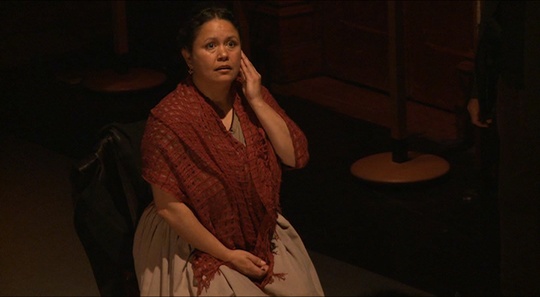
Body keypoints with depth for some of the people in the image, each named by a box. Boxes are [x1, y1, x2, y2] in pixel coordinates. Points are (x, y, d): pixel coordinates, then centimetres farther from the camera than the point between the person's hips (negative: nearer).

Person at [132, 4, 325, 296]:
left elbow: (297, 156, -6)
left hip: (260, 236, 5)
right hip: (197, 246, -5)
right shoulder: (169, 119, -18)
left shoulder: (253, 96, 1)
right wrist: (227, 255, -15)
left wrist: (256, 101, -13)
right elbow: (169, 206, -17)